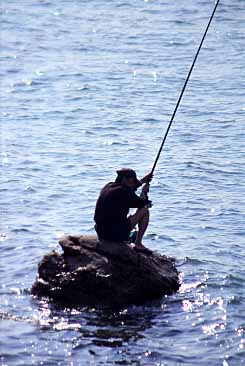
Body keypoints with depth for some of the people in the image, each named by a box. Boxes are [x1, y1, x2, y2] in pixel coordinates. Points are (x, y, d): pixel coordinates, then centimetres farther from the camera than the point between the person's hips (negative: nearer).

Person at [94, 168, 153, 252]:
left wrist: (142, 182, 35)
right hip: (118, 235, -8)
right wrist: (144, 192, 18)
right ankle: (138, 244, 8)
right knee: (144, 211, 5)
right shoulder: (123, 192, -15)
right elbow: (142, 204, -3)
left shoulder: (107, 186, 9)